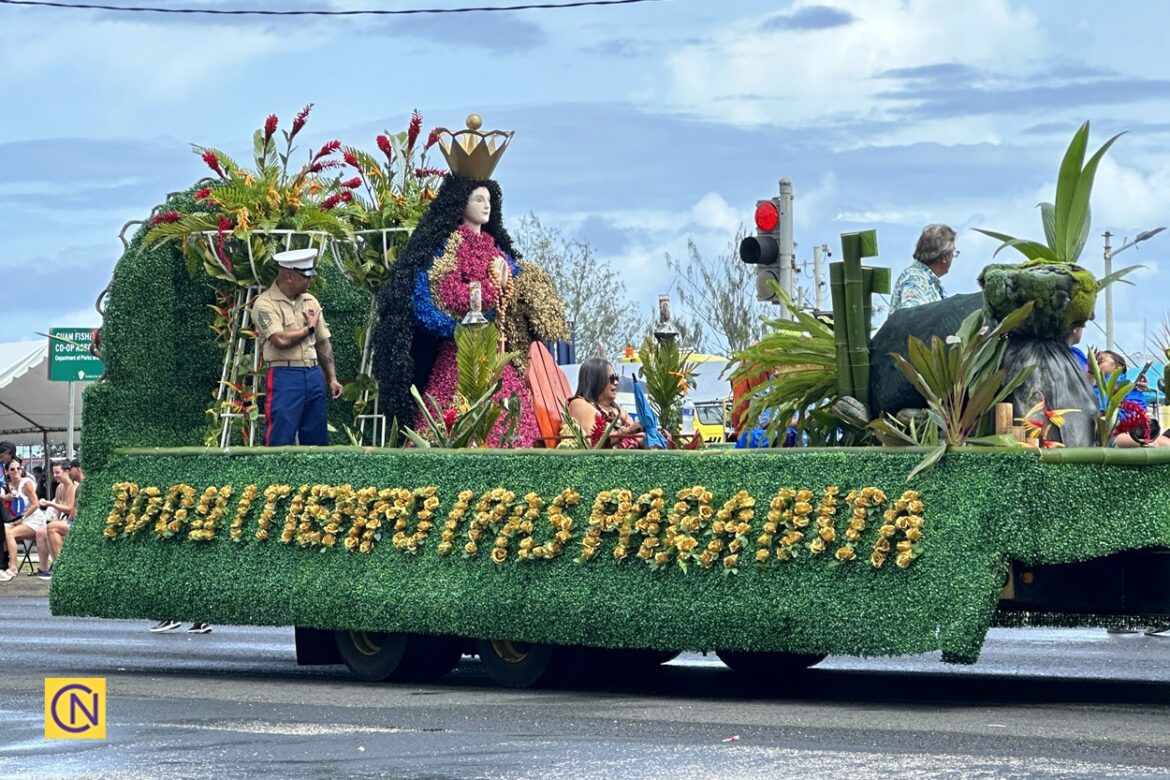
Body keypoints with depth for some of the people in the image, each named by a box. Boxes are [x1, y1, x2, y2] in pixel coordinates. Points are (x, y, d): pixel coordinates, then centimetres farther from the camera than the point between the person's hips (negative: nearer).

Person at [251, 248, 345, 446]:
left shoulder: (310, 301, 13)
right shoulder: (265, 303, -8)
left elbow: (323, 343, 17)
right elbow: (281, 340, -20)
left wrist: (332, 378, 13)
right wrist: (309, 328, -4)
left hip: (314, 374, 7)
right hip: (285, 376, -7)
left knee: (317, 437, 9)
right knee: (280, 439, -9)